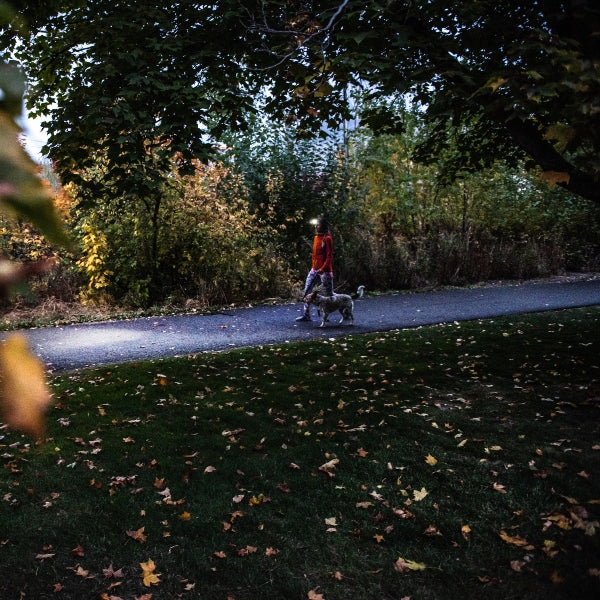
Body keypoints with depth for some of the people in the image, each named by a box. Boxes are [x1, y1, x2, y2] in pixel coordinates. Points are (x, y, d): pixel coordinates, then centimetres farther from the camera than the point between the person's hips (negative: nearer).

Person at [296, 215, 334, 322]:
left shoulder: (327, 238, -12)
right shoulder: (316, 237, 12)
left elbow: (329, 256, -16)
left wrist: (322, 268, -23)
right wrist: (313, 266, 17)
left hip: (325, 271, -8)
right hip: (314, 269, 8)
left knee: (328, 294, -1)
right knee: (307, 290, 3)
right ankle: (306, 315, 9)